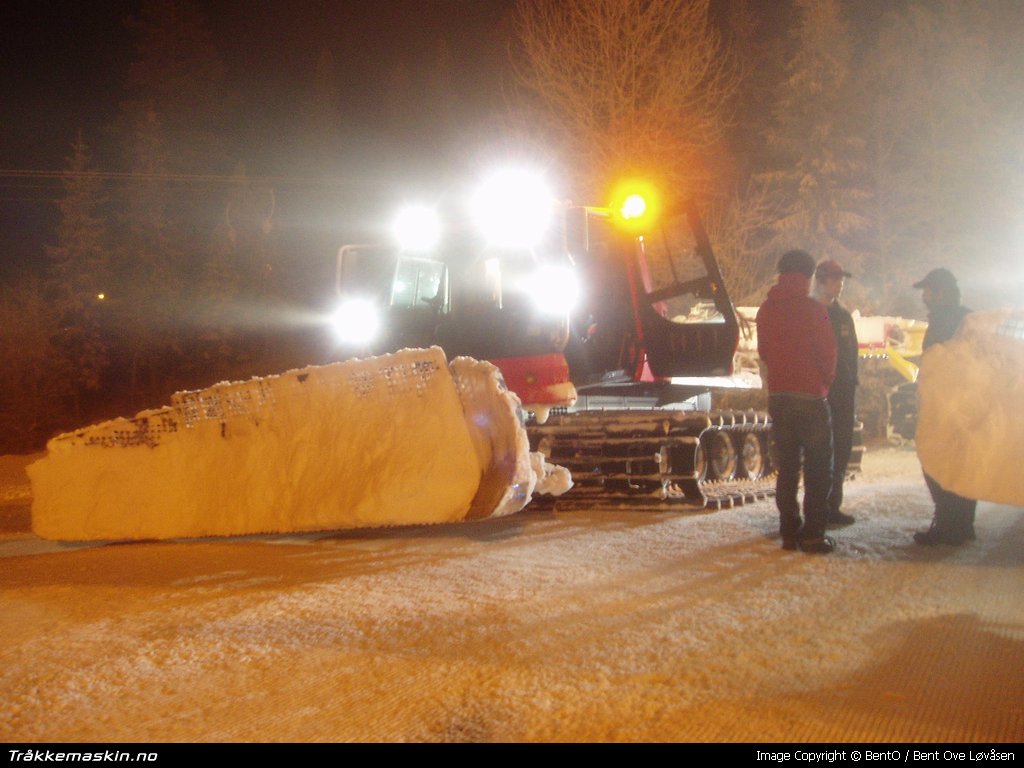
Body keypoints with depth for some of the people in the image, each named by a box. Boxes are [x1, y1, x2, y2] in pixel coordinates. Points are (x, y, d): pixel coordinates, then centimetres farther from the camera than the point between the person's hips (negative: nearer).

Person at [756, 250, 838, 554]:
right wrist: (825, 381, 10)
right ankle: (813, 535, -3)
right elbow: (827, 352, -7)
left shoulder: (766, 310, 7)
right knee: (818, 470, 0)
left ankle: (789, 532, 12)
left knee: (786, 468, 11)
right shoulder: (813, 309, -11)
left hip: (778, 396, 6)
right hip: (810, 396, -6)